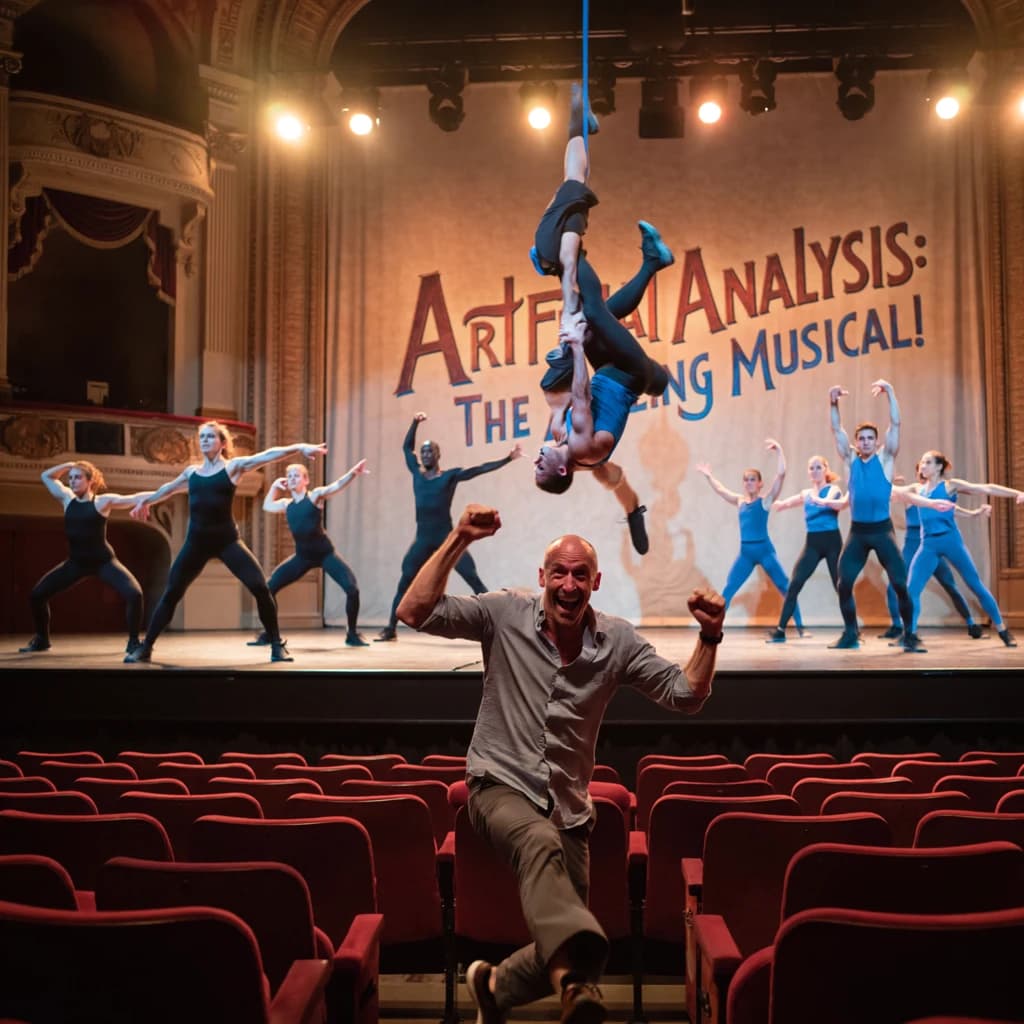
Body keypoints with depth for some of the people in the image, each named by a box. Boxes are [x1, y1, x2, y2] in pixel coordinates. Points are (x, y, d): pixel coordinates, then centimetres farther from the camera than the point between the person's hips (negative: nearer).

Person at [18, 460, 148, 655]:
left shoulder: (102, 501, -7)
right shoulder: (67, 498, 6)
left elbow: (133, 499, -16)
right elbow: (46, 476, 18)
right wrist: (68, 465, 2)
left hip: (103, 561, -5)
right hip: (76, 562, 5)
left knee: (134, 593, -25)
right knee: (37, 594, 0)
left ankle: (133, 642, -8)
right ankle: (41, 639, 22)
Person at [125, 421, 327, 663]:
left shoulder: (233, 466, 2)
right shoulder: (191, 472, 14)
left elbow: (267, 455, -11)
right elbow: (167, 489, 34)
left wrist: (299, 447, -23)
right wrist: (145, 502, 49)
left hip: (227, 540, -4)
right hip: (196, 541, 4)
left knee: (260, 587, -14)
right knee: (171, 594, 6)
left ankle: (277, 645, -1)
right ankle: (145, 647, 20)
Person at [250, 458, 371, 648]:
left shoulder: (315, 496, -8)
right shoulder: (286, 504, 7)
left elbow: (336, 486, -27)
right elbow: (267, 506, 27)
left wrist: (353, 472, -46)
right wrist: (274, 486, 11)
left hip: (325, 553, -5)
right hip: (302, 556, 5)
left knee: (352, 588, -20)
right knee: (269, 587, -3)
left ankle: (352, 635, 0)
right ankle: (269, 634, 12)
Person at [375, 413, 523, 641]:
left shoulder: (450, 475, 1)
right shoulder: (417, 473, 12)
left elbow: (480, 469, -6)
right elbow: (406, 447, 24)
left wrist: (508, 458, -14)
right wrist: (415, 423, 15)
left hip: (447, 538, -4)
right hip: (422, 540, 4)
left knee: (474, 579, -11)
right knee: (404, 584, 4)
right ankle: (390, 629, 13)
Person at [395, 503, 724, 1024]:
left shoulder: (617, 640, -1)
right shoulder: (505, 614, -8)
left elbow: (686, 695, -2)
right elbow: (415, 612, -17)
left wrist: (709, 637, -19)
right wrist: (459, 540, -24)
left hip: (568, 806, 5)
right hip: (501, 785, -4)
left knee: (562, 939, 4)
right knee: (541, 842, -40)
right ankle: (575, 978, -60)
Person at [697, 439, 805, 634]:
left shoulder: (766, 500, -3)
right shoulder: (740, 501, 11)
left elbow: (781, 474, -13)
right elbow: (720, 490, 25)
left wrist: (779, 450, -17)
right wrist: (709, 476, 29)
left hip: (765, 550, -4)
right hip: (745, 552, 4)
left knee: (786, 588, -1)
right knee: (727, 590, -3)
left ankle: (800, 627, 6)